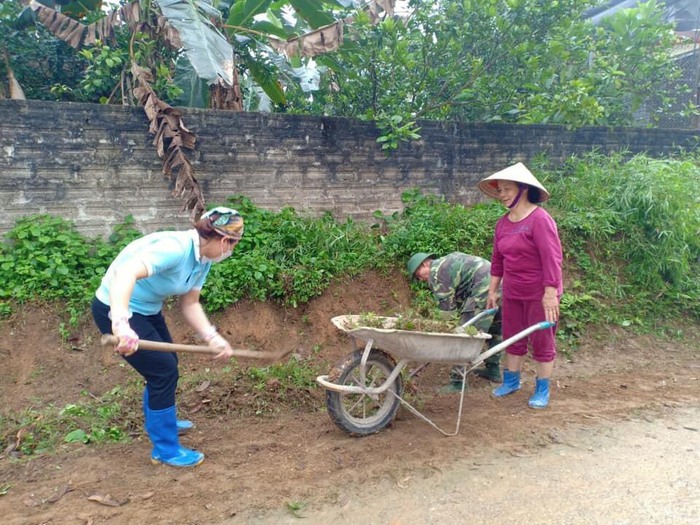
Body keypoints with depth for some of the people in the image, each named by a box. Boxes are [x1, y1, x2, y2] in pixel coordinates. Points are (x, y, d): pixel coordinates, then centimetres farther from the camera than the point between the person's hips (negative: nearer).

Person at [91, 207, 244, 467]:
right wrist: (121, 323, -58)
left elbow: (190, 304, 1)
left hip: (146, 309, 10)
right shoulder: (175, 247, -32)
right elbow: (125, 273, -46)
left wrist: (212, 337, -12)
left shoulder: (204, 259, -3)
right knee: (164, 371, -5)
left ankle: (158, 421, 49)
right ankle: (165, 450, 12)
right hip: (117, 309, -10)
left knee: (166, 363, 23)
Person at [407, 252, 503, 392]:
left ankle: (458, 381, -5)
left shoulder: (436, 272, -3)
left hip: (484, 289, -10)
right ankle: (493, 370, 37)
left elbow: (447, 305, -6)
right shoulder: (448, 261, 26)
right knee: (495, 328, 24)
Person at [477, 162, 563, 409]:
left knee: (541, 342, 7)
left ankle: (542, 389, 21)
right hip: (512, 293, 7)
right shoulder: (502, 223, 5)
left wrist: (550, 294, -22)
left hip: (539, 295, -7)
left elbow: (552, 258, -21)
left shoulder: (540, 219, -18)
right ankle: (511, 380, 33)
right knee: (513, 339, 17)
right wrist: (492, 290, 13)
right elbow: (497, 259, 12)